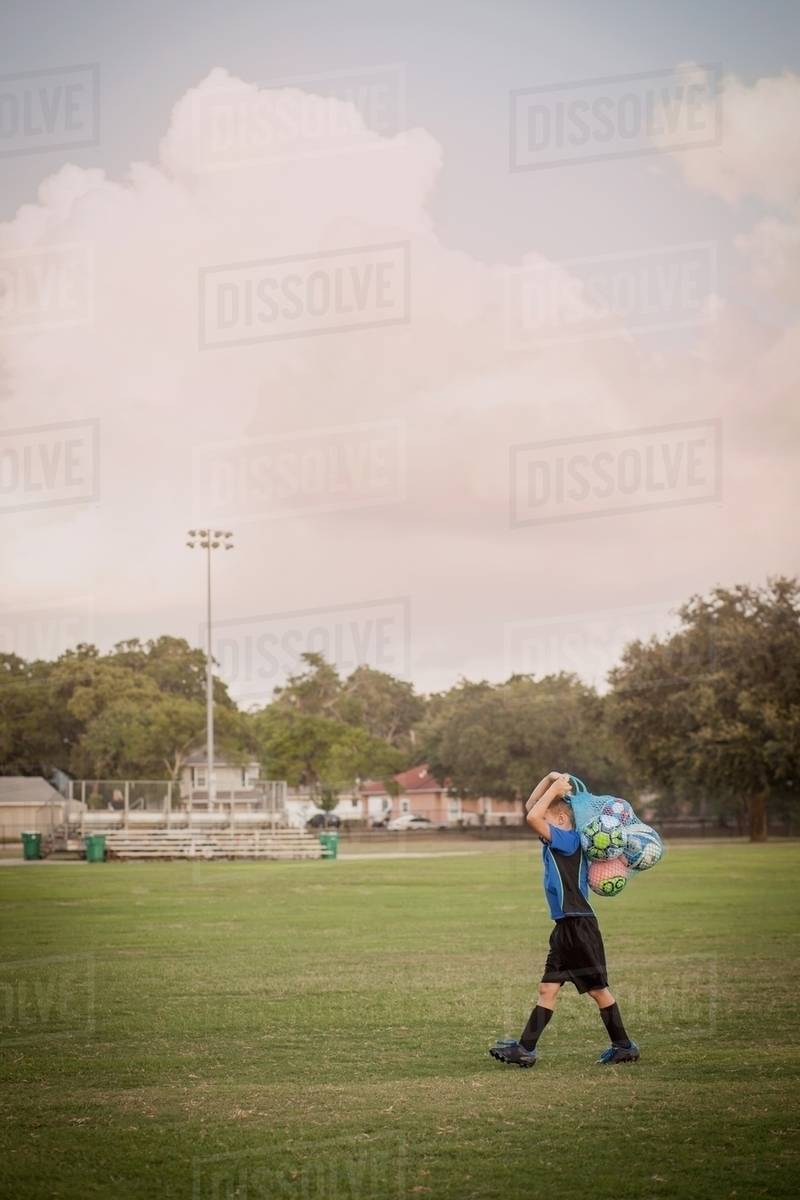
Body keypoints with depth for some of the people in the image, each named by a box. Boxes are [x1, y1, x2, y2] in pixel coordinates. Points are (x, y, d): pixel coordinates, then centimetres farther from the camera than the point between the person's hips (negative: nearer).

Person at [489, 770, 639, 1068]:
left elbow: (533, 818, -23)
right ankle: (526, 1049, 4)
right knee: (548, 989, 6)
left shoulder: (569, 839, -12)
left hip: (579, 926, -9)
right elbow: (531, 810, 20)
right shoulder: (556, 842, 13)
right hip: (565, 927, 9)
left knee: (597, 988, 0)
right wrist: (550, 780, 11)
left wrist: (555, 791, -13)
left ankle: (624, 1046, 9)